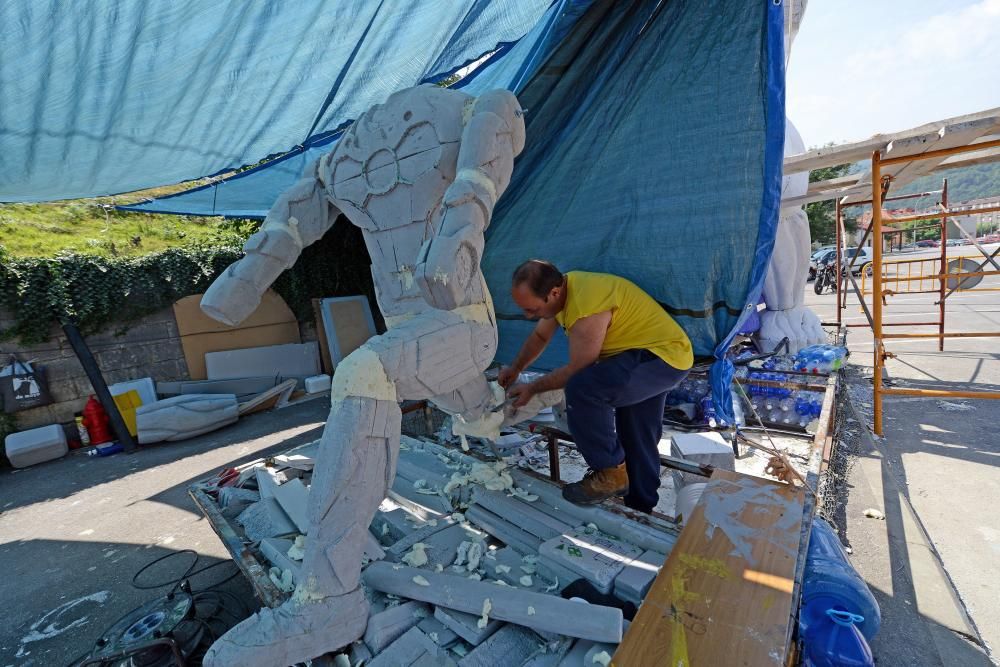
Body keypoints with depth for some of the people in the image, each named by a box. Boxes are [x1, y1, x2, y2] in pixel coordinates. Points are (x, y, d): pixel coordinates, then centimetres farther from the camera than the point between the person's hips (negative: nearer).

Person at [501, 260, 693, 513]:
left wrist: (532, 388, -10)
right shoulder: (560, 286, -2)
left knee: (582, 389, -31)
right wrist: (515, 369, 9)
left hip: (664, 356, -10)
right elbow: (539, 336, 14)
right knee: (638, 441, 17)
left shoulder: (586, 306, -32)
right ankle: (640, 506, 34)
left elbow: (577, 370, -21)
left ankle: (610, 473, -12)